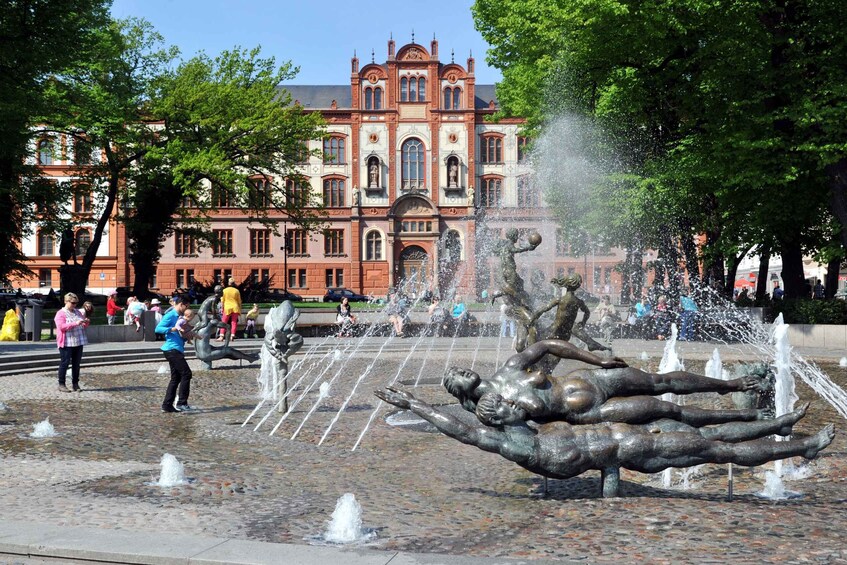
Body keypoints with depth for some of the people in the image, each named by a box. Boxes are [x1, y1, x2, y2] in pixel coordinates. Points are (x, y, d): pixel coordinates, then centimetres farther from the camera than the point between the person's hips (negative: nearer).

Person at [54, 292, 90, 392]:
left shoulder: (78, 312, 15)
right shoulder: (61, 313, -5)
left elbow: (83, 326, 23)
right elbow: (61, 326, -18)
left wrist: (86, 323, -1)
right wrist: (75, 323, -25)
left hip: (79, 343, 6)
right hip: (67, 343, -6)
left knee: (76, 364, 8)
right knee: (65, 363, -2)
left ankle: (75, 384, 14)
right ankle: (61, 384, 4)